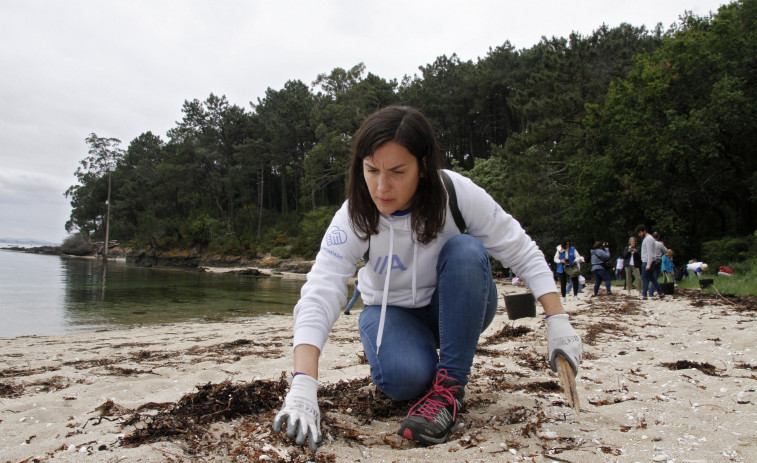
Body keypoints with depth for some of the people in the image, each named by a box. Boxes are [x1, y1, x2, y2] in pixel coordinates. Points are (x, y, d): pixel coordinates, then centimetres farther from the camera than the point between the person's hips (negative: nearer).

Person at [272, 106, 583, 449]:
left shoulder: (457, 194, -24)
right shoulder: (353, 218, -25)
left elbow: (523, 253, -15)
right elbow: (318, 297, -35)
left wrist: (558, 322, -25)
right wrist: (302, 386, -47)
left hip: (459, 309, 1)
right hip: (392, 310, -1)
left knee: (467, 251, -31)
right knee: (405, 378, -33)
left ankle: (449, 386, -23)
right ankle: (425, 361, 6)